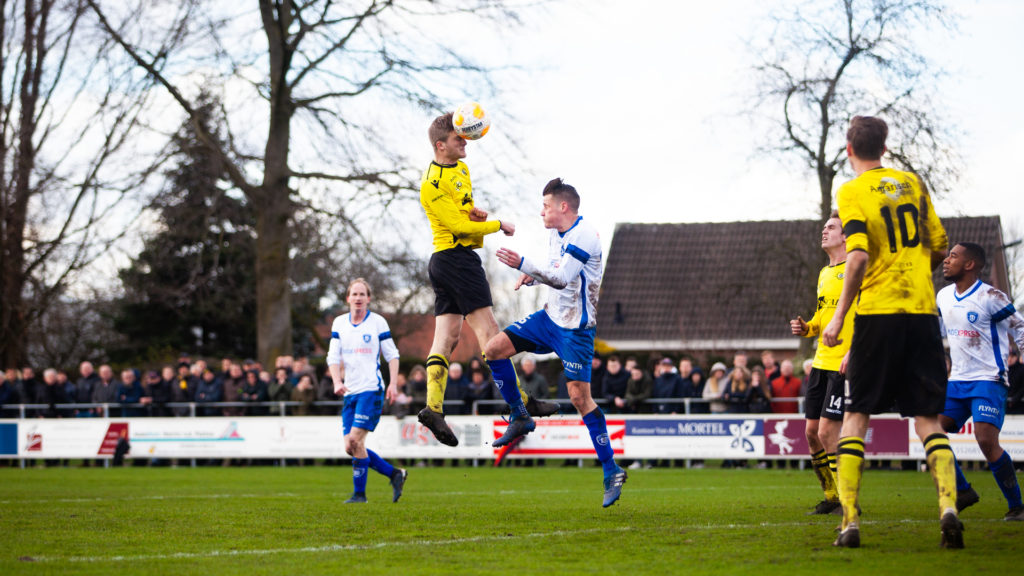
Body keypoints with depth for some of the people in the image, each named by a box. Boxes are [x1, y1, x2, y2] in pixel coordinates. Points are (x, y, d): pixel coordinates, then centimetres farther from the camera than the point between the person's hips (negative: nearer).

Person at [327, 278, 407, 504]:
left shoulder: (378, 322, -1)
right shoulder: (339, 323, 10)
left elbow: (392, 355, 2)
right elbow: (333, 356, 6)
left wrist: (393, 384, -8)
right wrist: (337, 382, -10)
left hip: (371, 389, -6)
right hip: (350, 392, 6)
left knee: (355, 441, -16)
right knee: (352, 447, 0)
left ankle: (359, 493, -6)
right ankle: (394, 474, 15)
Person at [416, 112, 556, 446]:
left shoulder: (460, 168, 15)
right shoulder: (433, 184, -14)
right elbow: (459, 225, -17)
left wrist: (474, 211, 4)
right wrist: (500, 226, -7)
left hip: (444, 262, 10)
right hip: (457, 256, -10)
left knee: (446, 336, 3)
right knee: (488, 331, -9)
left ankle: (433, 406, -4)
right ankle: (519, 403, -10)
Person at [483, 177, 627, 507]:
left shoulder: (584, 236, -20)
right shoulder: (557, 233, 8)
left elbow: (562, 278, -27)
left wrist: (523, 265, -30)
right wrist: (531, 277, 2)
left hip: (575, 328, -9)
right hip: (550, 317, 9)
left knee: (579, 394, -14)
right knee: (494, 349, -1)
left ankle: (612, 471, -7)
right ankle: (520, 419, 12)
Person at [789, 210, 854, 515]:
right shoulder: (824, 274, 18)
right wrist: (806, 328, 9)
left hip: (844, 366, -8)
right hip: (821, 363, 8)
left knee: (827, 432, -12)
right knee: (811, 432, 6)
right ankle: (831, 496, 19)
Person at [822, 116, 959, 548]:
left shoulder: (852, 192, -4)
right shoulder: (911, 183, 12)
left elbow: (859, 257, -16)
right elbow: (939, 249, 14)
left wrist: (839, 318, -12)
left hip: (877, 312, -4)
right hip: (922, 311, 4)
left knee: (855, 417, 6)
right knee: (928, 419, 5)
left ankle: (849, 521, -1)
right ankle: (948, 507, -16)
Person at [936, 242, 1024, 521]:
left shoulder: (990, 297, -11)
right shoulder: (943, 297, 10)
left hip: (988, 380, -7)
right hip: (957, 380, 7)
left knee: (986, 440, -20)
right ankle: (962, 491, 13)